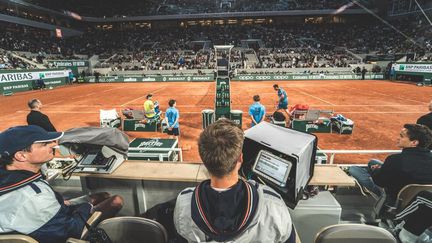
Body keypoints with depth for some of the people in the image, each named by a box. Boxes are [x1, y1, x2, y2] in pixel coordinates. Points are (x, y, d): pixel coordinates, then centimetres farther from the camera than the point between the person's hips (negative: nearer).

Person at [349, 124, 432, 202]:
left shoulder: (397, 159, -36)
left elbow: (379, 181, -20)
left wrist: (375, 170, 2)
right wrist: (383, 168, 6)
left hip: (397, 198, -7)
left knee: (353, 169, -8)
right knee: (372, 162, 17)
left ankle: (378, 192, 6)